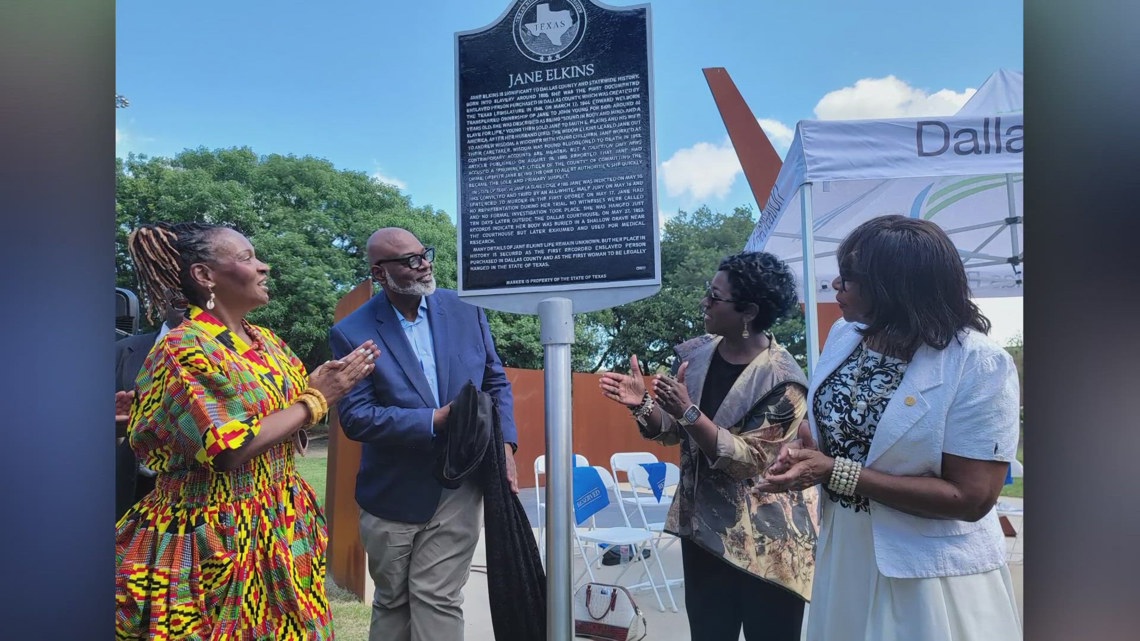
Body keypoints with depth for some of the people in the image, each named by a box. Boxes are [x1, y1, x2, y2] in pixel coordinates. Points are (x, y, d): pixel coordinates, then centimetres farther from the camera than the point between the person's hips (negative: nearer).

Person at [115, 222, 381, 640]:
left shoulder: (267, 342, 8)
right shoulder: (183, 350, -15)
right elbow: (231, 449, -23)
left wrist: (331, 384, -3)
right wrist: (316, 398, -16)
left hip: (283, 526, 7)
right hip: (218, 539, -7)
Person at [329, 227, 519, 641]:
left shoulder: (465, 312, -1)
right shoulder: (351, 333, -10)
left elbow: (496, 384, 6)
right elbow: (355, 417, -16)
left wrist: (504, 445, -8)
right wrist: (434, 420, -23)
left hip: (457, 489, 1)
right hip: (393, 495, 0)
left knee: (437, 599, 1)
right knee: (392, 604, 18)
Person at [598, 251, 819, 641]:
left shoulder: (781, 380, -19)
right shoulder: (695, 354, -1)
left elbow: (750, 461, -23)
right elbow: (673, 433, 7)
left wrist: (688, 411, -30)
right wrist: (642, 404, -13)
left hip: (766, 543, -5)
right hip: (703, 528, 5)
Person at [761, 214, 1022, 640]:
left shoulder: (980, 365, -21)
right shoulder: (843, 335, -2)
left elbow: (970, 498, -23)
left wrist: (836, 473, -25)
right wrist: (805, 454, -11)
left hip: (930, 571, -6)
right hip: (842, 555, 6)